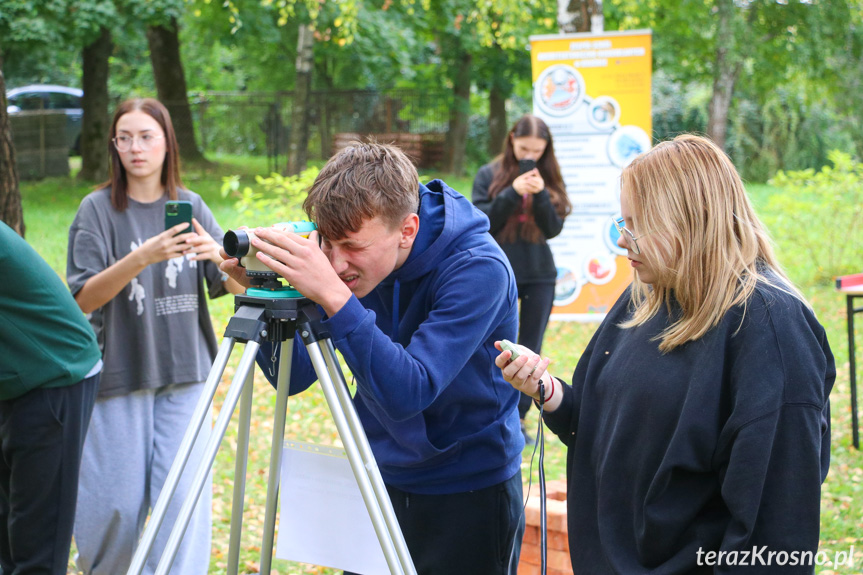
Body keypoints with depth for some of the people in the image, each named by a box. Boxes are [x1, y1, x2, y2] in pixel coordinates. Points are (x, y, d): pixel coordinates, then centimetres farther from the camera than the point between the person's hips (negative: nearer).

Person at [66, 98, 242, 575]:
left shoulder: (191, 206, 6)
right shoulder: (98, 209, -3)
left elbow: (236, 285, 1)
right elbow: (83, 298, -13)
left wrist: (219, 256, -22)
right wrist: (142, 258, -28)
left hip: (183, 375, 2)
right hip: (119, 377, -2)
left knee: (184, 501, -6)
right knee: (117, 508, 0)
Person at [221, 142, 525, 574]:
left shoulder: (478, 270, -25)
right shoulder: (350, 263, -8)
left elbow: (409, 393, -35)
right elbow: (294, 377, -6)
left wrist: (334, 297, -42)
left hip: (469, 493, -5)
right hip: (380, 482, 5)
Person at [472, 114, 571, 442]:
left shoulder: (550, 180, 4)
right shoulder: (489, 175, -2)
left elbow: (553, 228, -2)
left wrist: (540, 194, -17)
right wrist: (513, 192, -19)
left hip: (539, 276, 2)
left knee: (531, 349, 5)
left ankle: (519, 417, 13)